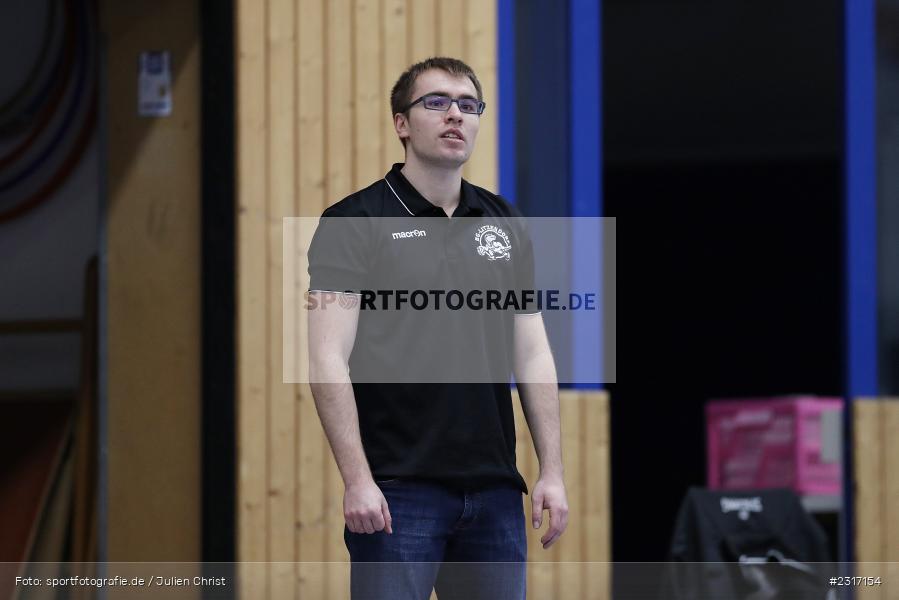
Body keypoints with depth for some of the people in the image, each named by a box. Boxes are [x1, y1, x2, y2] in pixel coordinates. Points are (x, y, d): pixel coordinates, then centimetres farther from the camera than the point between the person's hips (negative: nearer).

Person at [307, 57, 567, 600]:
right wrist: (357, 480, -20)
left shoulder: (503, 224, 12)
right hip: (398, 489, -5)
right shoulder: (355, 223, -6)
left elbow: (533, 354, 13)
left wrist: (552, 471, 6)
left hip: (493, 488, 6)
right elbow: (329, 359, -12)